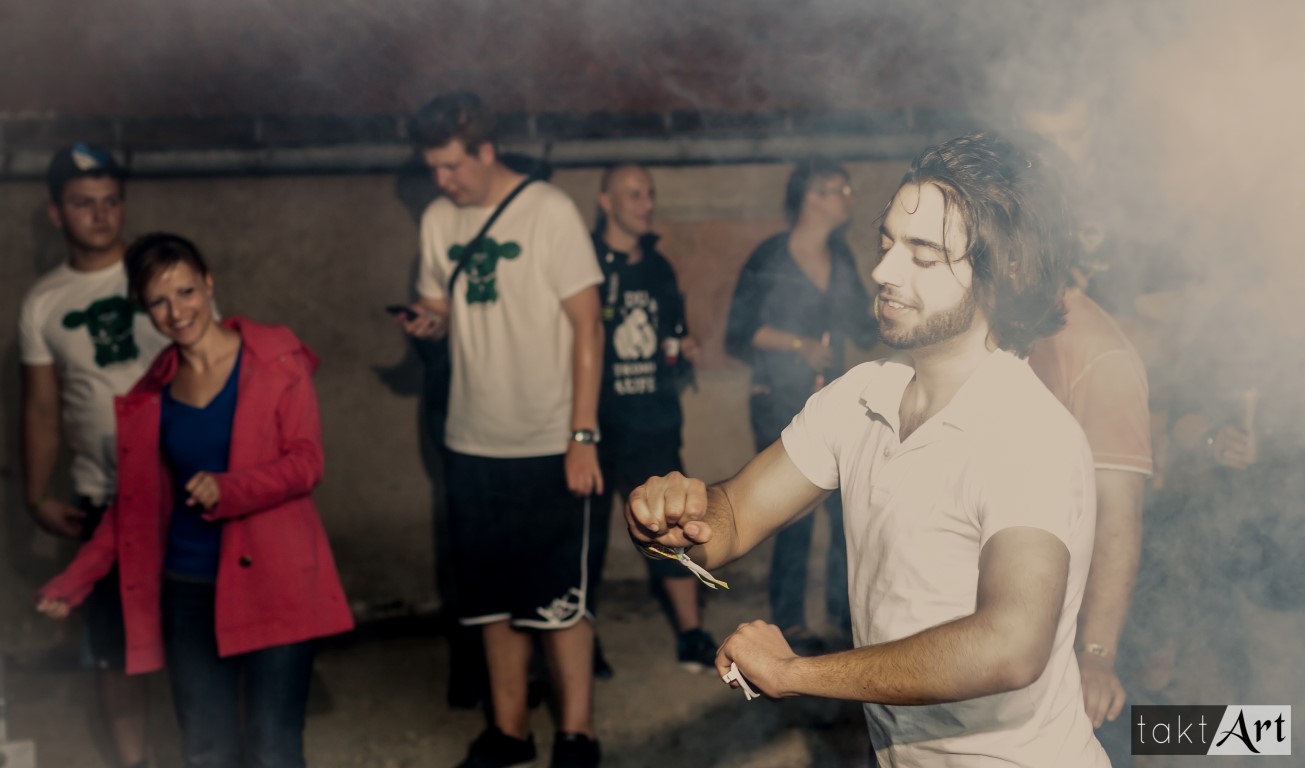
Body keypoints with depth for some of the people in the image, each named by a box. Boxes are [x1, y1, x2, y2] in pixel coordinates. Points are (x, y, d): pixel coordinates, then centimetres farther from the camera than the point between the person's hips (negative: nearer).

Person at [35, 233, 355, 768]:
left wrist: (228, 490, -24)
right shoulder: (149, 392, 8)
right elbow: (135, 503, 14)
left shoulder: (275, 359, -3)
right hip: (187, 590, 4)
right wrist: (78, 578, 7)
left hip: (272, 582, -4)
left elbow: (307, 461, -9)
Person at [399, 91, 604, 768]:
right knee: (492, 598, 13)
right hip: (472, 444, 5)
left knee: (559, 599, 1)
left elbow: (587, 326, -10)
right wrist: (428, 321, -10)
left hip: (548, 445, -5)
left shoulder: (550, 211, -9)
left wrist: (583, 436, -15)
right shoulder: (438, 221, 6)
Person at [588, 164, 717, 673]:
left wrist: (684, 354, 4)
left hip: (654, 426, 5)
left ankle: (693, 640, 14)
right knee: (585, 538, 6)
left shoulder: (658, 268, 13)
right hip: (594, 428, -4)